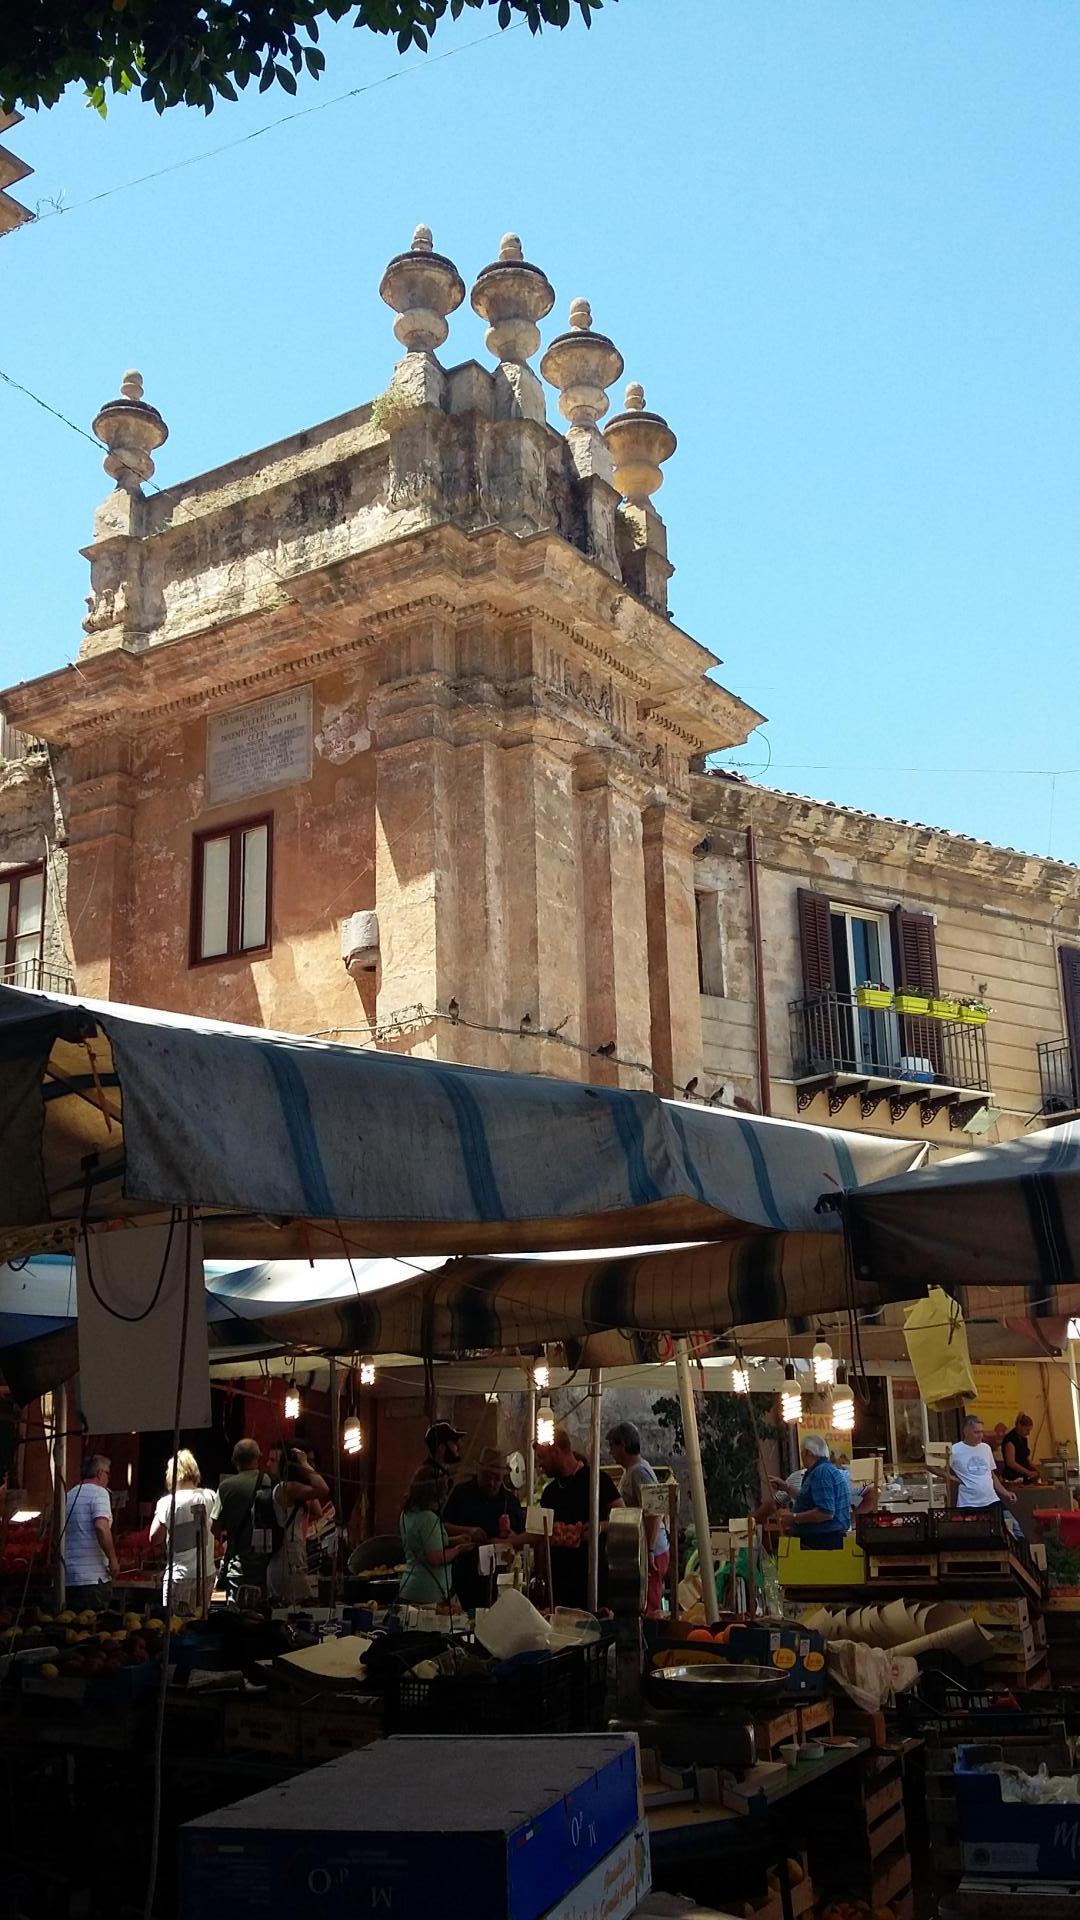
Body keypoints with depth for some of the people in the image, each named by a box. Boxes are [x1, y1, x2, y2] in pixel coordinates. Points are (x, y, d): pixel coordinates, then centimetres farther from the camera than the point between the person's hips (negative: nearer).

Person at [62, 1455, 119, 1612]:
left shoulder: (69, 1495, 15)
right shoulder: (99, 1492, -7)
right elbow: (101, 1527, -22)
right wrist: (113, 1560, -14)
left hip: (70, 1578, 7)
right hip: (94, 1576, -7)